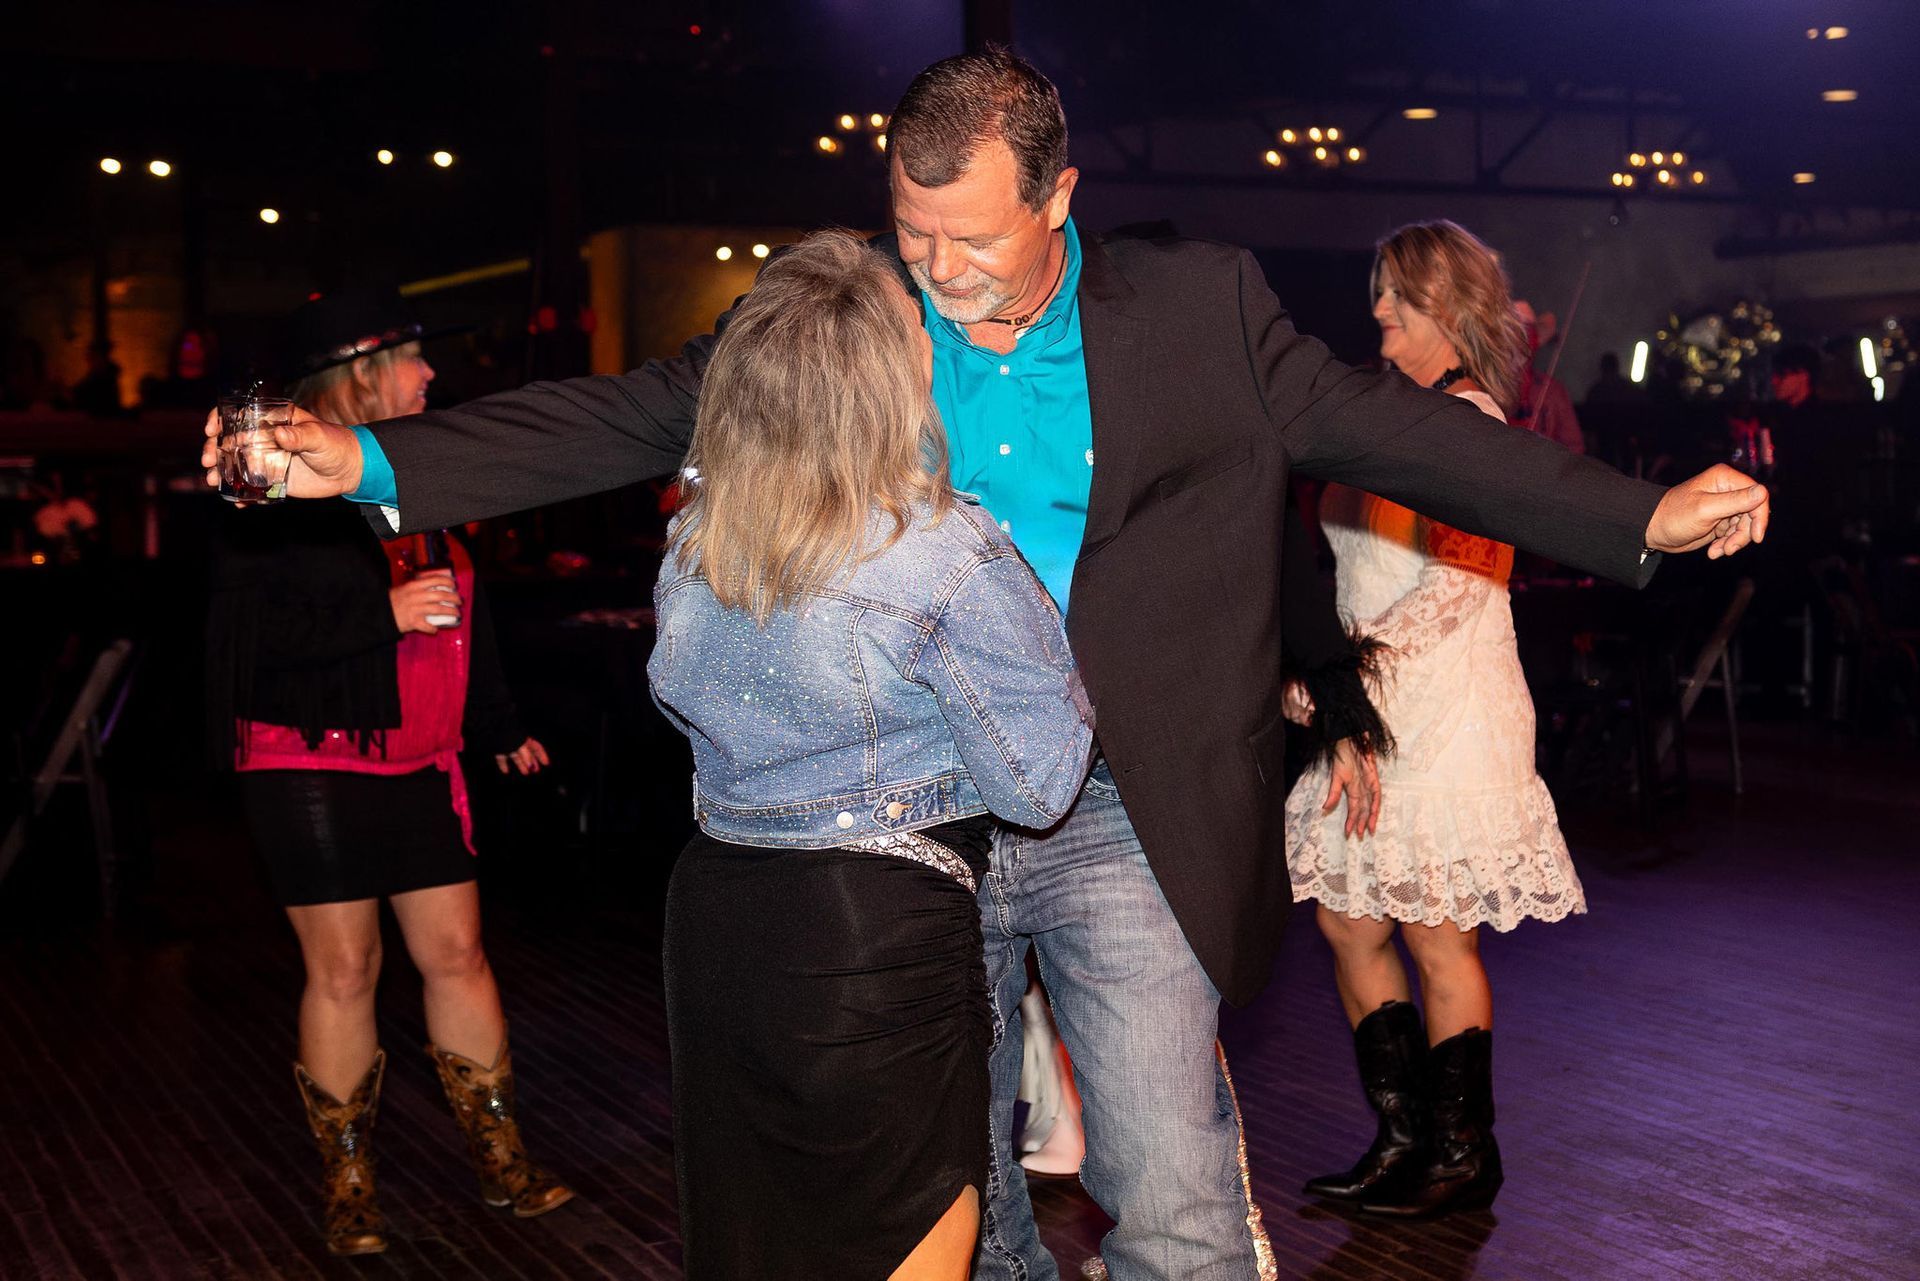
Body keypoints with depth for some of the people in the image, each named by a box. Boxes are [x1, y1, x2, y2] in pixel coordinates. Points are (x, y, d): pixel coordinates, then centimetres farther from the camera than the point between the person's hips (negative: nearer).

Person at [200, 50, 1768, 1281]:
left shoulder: (1198, 310, -2)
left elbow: (1393, 425, 1)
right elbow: (629, 419, 1)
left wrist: (1639, 513, -5)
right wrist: (375, 463, -7)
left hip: (1121, 833, -2)